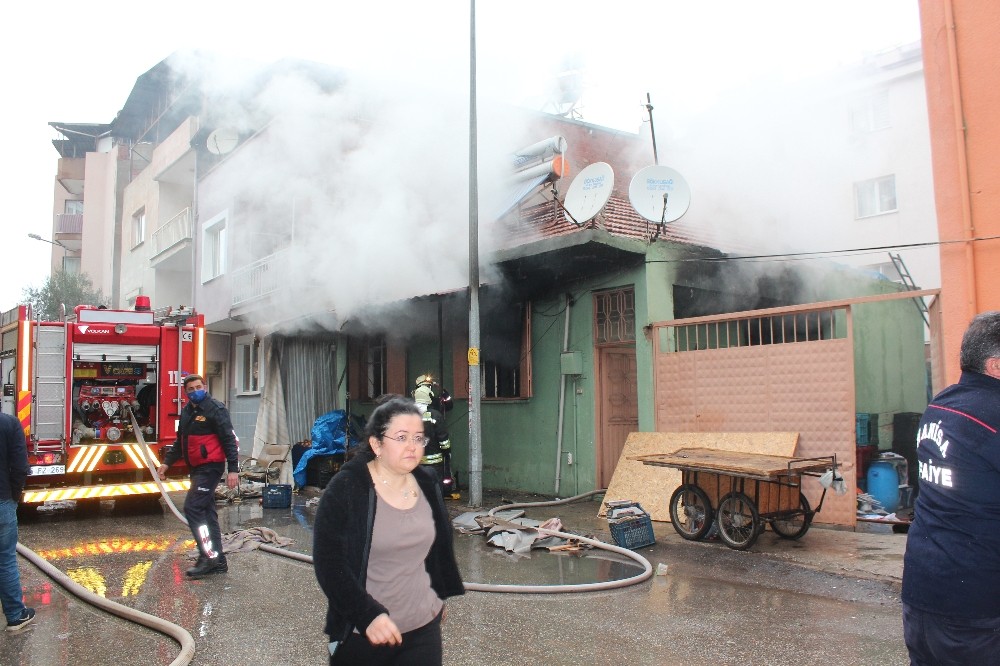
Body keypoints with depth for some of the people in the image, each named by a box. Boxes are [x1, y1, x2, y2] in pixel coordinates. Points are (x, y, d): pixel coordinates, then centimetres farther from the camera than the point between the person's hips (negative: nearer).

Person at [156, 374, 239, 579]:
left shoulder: (215, 409, -11)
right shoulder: (187, 411, 14)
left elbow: (229, 440, -15)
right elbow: (180, 441, 25)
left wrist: (233, 469, -20)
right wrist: (167, 462, 19)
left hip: (211, 467, -9)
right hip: (196, 468, 9)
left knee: (192, 508, -14)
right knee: (206, 511, 10)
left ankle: (209, 556, -10)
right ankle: (218, 561, 15)